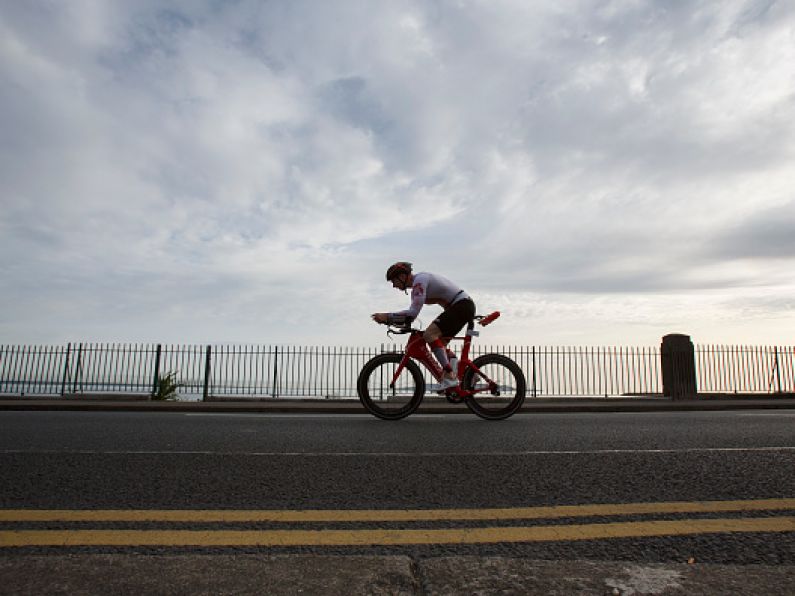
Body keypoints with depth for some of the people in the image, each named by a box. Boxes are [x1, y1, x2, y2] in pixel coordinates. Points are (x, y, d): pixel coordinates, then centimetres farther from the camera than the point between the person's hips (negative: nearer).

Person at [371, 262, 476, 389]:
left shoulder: (420, 280, -15)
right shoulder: (417, 284, 17)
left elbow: (412, 313, -23)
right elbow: (412, 313, 16)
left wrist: (387, 317, -19)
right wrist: (387, 319, 5)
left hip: (462, 306, -11)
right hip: (465, 307, 11)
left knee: (429, 334, -20)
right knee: (440, 344, 11)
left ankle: (450, 377, -22)